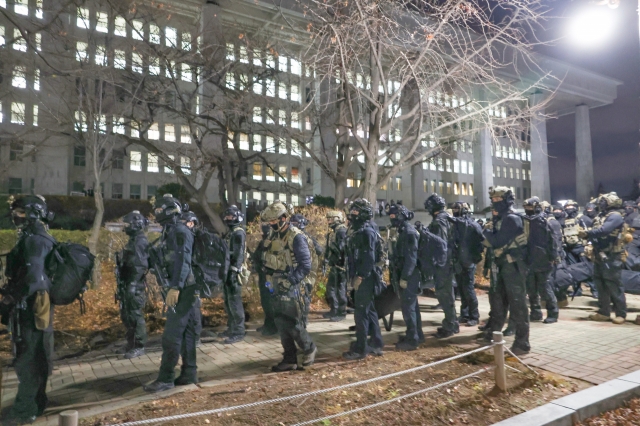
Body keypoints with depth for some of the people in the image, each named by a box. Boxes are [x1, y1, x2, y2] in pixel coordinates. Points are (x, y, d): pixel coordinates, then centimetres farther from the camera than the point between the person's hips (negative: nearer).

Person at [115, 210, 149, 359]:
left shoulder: (140, 242, -15)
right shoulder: (133, 241, 17)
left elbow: (141, 265, -24)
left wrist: (132, 284, -27)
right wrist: (124, 284, 22)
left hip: (135, 285, -10)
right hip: (128, 284, 10)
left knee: (135, 316, -4)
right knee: (126, 315, 16)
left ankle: (139, 347, 4)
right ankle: (131, 344, 28)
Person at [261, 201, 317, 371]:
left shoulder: (297, 237, -15)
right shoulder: (274, 236, 9)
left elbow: (305, 266, -18)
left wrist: (289, 282, -22)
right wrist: (269, 279, 7)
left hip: (293, 290, -7)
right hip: (278, 289, 8)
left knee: (293, 325, -1)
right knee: (282, 325, 10)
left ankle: (309, 349, 24)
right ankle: (290, 359, 21)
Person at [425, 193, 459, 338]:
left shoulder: (438, 222, -16)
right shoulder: (447, 219, 13)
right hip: (448, 262, 10)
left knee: (443, 294, -3)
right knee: (447, 293, 16)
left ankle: (450, 326, 4)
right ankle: (452, 323, 26)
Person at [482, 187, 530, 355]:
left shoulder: (512, 219, -15)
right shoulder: (498, 219, 12)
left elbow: (497, 242, -21)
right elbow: (490, 242, 13)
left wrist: (487, 231, -5)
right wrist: (489, 234, -6)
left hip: (513, 266, -9)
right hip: (500, 265, 9)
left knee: (517, 304, -4)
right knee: (497, 299, 18)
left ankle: (522, 343, 3)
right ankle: (493, 332, 33)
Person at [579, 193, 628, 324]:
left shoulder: (615, 216, -12)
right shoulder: (601, 217, 15)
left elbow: (604, 231, -26)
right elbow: (596, 233, 12)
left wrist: (587, 233, -17)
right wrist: (586, 234, -7)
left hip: (611, 257, -9)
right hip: (599, 256, 9)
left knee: (614, 285, -3)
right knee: (601, 284, 11)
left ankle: (621, 313, 7)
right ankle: (604, 312, 19)